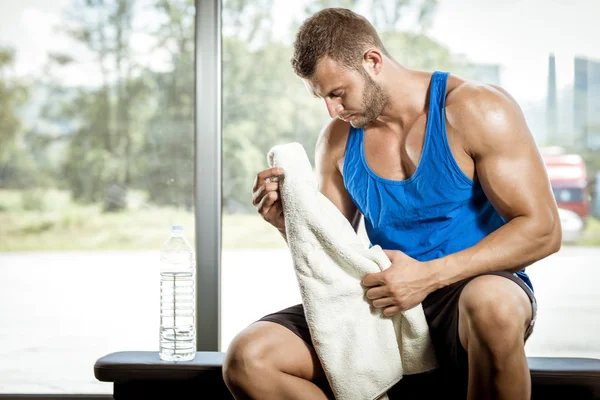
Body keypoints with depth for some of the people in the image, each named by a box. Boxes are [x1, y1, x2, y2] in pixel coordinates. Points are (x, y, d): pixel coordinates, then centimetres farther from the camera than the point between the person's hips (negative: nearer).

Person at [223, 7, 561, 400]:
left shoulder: (476, 110, -7)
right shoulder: (338, 140, 8)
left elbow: (542, 230, -12)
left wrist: (430, 275, -22)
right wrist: (290, 222, -9)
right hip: (382, 303, 4)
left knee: (491, 304, -43)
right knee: (247, 360, -17)